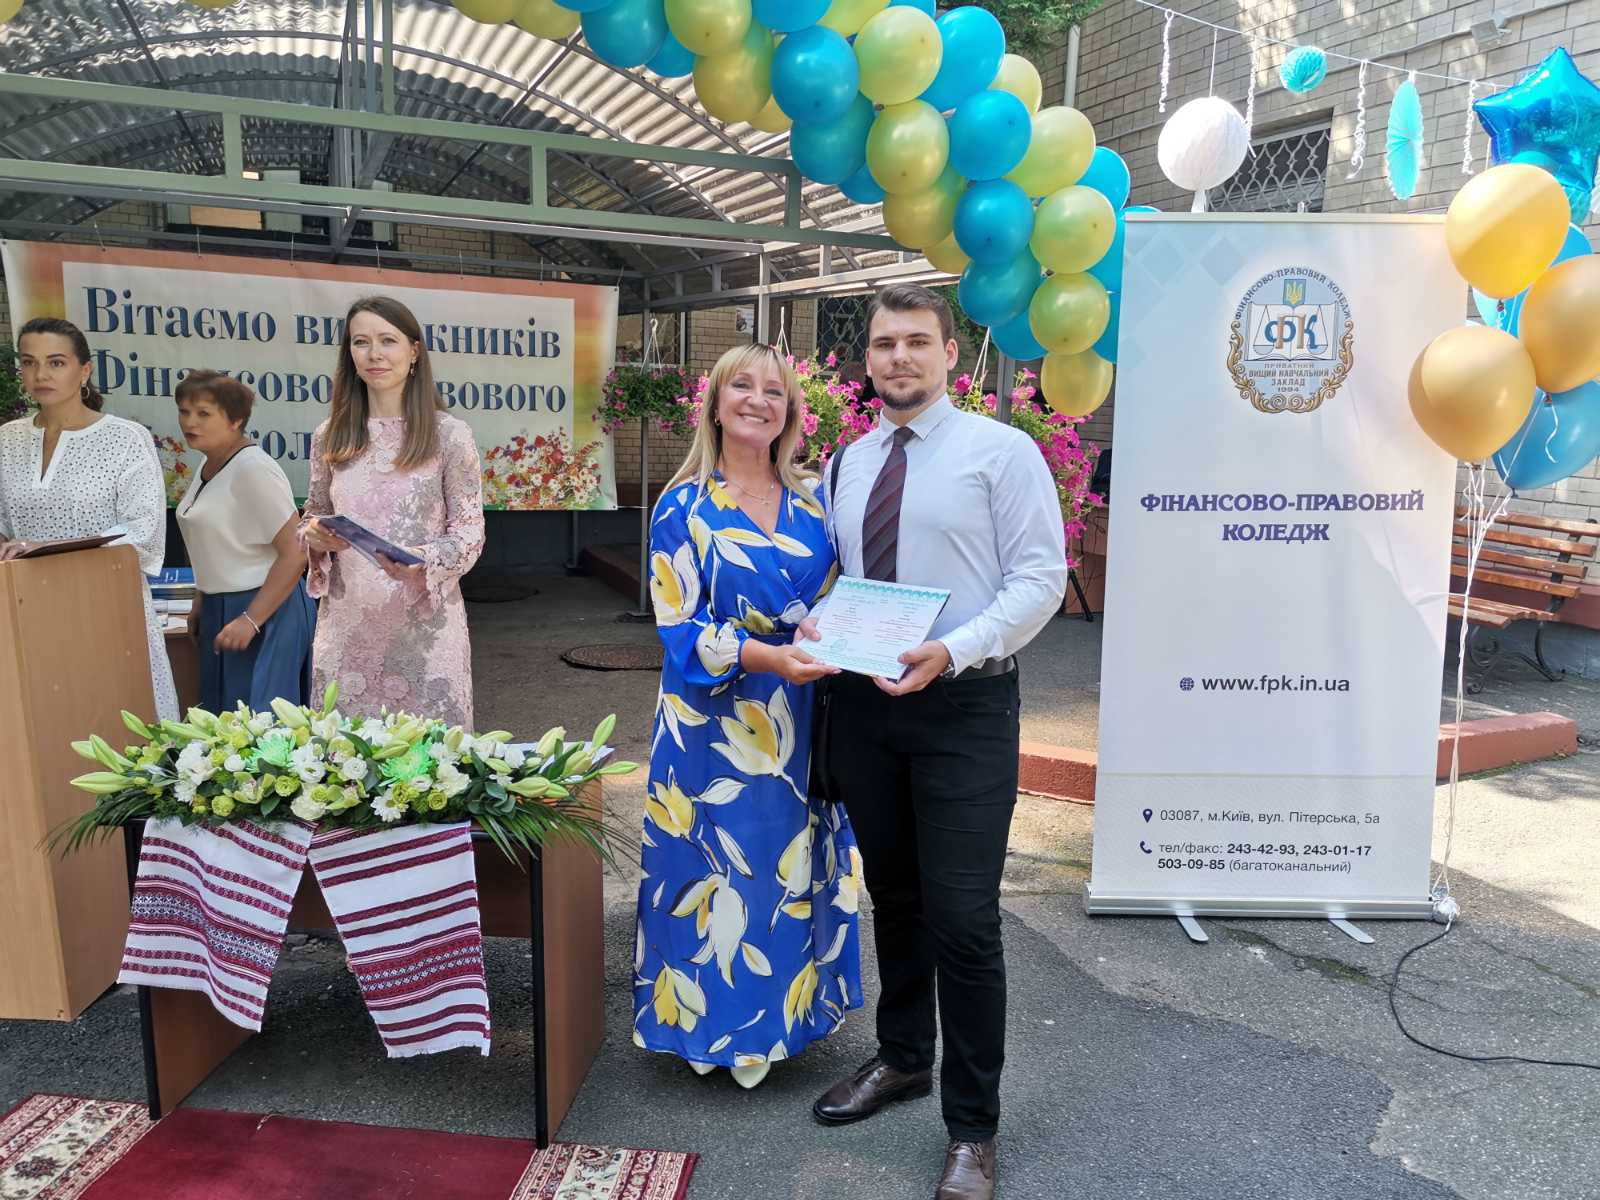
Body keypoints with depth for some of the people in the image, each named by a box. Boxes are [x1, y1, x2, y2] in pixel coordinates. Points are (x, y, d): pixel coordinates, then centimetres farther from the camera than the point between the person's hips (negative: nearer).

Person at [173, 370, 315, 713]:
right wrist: (201, 601, 18)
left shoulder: (253, 469, -17)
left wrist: (251, 620, -22)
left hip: (266, 611, -9)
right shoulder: (208, 469, 11)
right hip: (219, 609, 9)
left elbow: (296, 552, -22)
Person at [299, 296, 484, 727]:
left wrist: (422, 559, -22)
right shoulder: (329, 436, 8)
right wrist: (316, 536, -5)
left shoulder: (449, 434, -3)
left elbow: (469, 533, -4)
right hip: (346, 627, 3)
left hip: (424, 624, -3)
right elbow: (313, 516, 18)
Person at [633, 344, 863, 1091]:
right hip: (717, 725, -4)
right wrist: (769, 656, -25)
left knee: (799, 868, 13)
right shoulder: (685, 507, -4)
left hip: (801, 722, 5)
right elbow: (680, 624, -11)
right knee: (723, 869, 4)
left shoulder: (812, 502, 8)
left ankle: (790, 1010, 31)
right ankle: (718, 1024, 23)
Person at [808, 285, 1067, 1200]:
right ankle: (904, 1060, 40)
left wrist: (952, 651, -23)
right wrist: (821, 625, -5)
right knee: (893, 899, 18)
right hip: (865, 703, 6)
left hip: (964, 707, -5)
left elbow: (1041, 577, -10)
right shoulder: (852, 461, 12)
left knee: (962, 919, -4)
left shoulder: (1001, 451, -5)